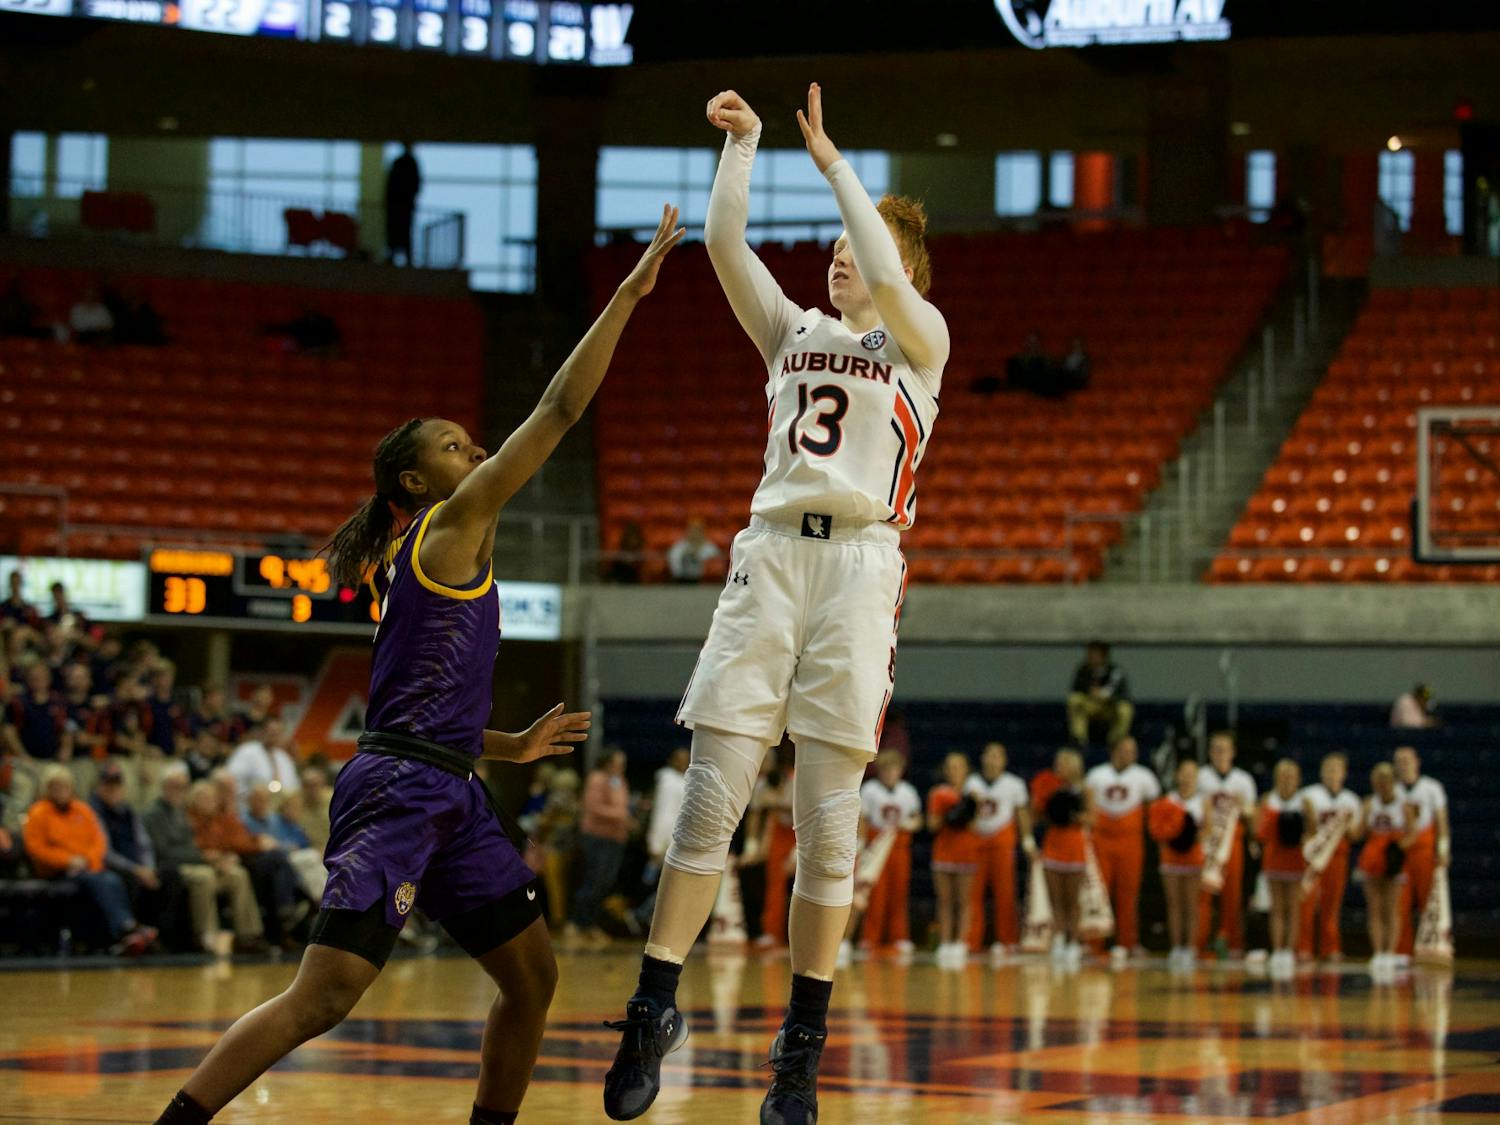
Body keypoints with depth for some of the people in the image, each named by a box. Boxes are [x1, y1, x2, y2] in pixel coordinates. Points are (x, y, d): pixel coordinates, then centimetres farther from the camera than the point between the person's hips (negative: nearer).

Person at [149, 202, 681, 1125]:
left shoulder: (424, 558, 21)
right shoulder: (449, 527, -4)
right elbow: (558, 413, -10)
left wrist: (512, 746, 24)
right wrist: (628, 296, -8)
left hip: (448, 796, 10)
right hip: (400, 788, -10)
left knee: (533, 975, 11)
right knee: (324, 996, -14)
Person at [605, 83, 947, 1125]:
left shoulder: (919, 341, 9)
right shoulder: (794, 332, 20)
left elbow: (890, 277, -12)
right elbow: (724, 243, 8)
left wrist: (833, 161, -6)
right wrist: (742, 144, 5)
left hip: (859, 566, -3)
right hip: (770, 558, 3)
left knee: (828, 821, -3)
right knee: (710, 801, -5)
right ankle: (655, 1008, 0)